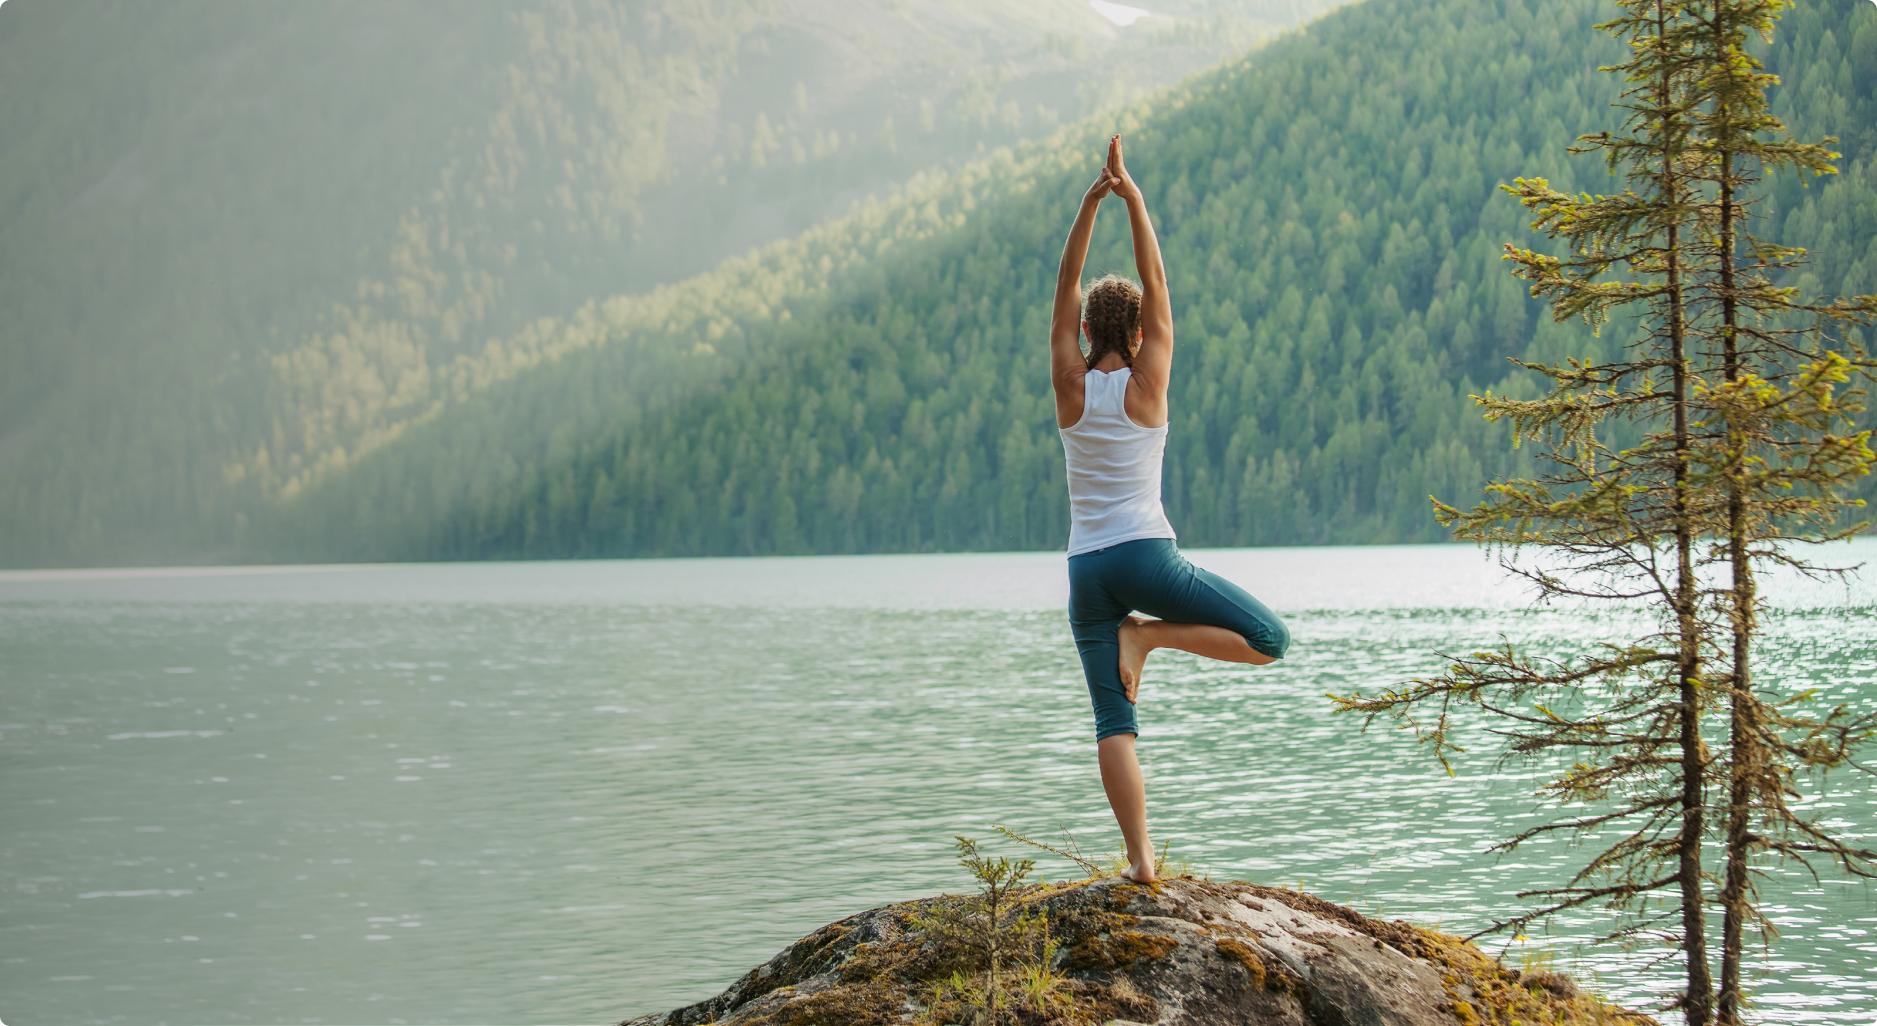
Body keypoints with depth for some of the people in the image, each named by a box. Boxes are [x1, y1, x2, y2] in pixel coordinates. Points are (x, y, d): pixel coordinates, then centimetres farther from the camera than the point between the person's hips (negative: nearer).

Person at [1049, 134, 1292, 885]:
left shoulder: (1071, 388, 4)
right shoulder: (1146, 385, -2)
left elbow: (1065, 292, 8)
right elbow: (1156, 284, 1)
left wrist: (1091, 202, 4)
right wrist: (1133, 199, 2)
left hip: (1086, 568, 4)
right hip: (1146, 555, -4)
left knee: (1114, 723, 2)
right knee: (1269, 640, 6)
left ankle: (1140, 858, -9)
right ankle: (1144, 635, -7)